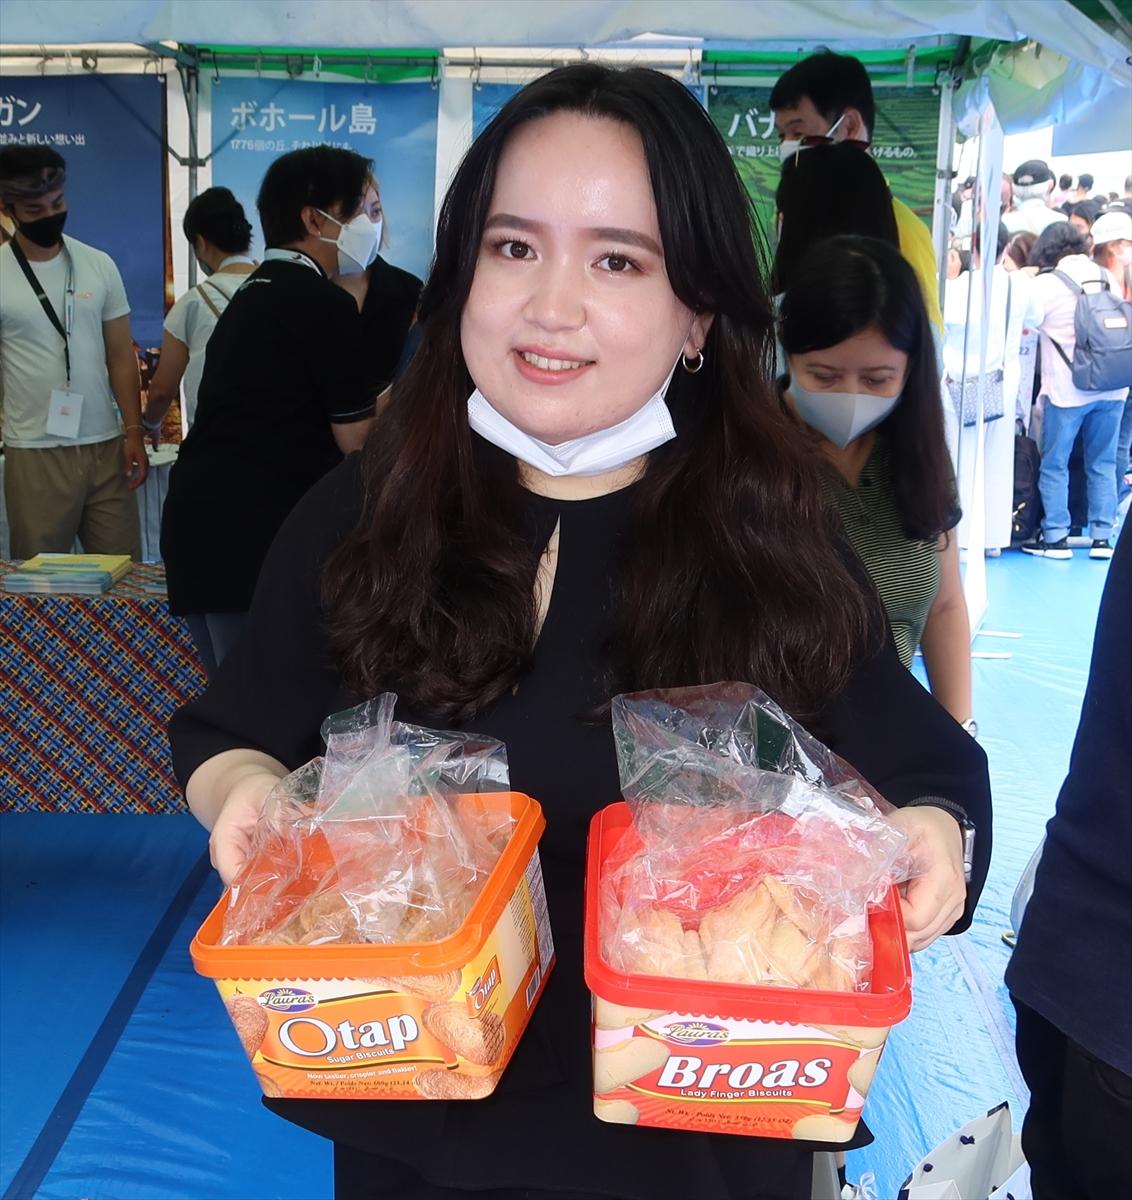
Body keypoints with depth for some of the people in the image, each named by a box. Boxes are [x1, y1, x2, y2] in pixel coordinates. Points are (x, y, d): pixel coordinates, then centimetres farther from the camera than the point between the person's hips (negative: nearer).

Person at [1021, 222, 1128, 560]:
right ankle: (1102, 537, 11)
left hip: (1067, 389, -4)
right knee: (1102, 463, 10)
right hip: (1112, 387, 5)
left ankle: (1055, 537, 5)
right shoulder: (1108, 278, 8)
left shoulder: (1045, 283, -6)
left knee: (1055, 465, 5)